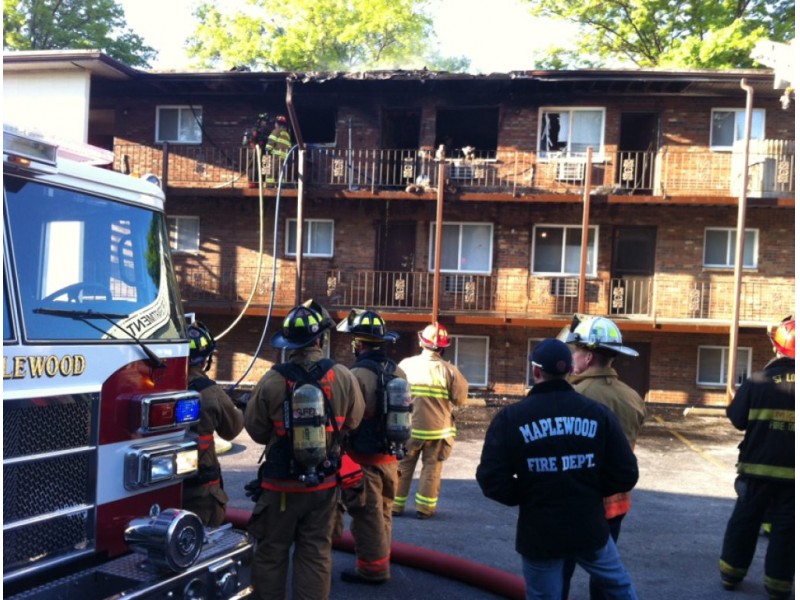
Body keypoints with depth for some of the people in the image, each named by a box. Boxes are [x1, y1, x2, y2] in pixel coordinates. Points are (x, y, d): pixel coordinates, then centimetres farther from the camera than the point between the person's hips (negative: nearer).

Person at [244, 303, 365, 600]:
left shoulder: (271, 380, -16)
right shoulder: (343, 377, -11)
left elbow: (255, 430, -3)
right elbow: (352, 421, 4)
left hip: (280, 484, -1)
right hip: (324, 483, 2)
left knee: (271, 552, 14)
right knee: (315, 553, 12)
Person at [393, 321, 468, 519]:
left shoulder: (405, 365, -7)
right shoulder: (448, 370, -11)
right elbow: (460, 399, -4)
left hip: (409, 427, 1)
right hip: (436, 428, -1)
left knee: (402, 466, 13)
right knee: (431, 468, 11)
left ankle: (395, 505, 18)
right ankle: (424, 507, 12)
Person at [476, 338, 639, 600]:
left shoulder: (510, 417, -11)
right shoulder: (599, 413, -5)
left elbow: (491, 479, -15)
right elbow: (626, 475, -4)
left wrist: (525, 497, 3)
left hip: (539, 534, -1)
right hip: (589, 528, 2)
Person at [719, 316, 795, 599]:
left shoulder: (758, 382, -10)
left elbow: (737, 419, -6)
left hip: (758, 467, 0)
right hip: (791, 471, 0)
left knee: (744, 520, 14)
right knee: (784, 527, 10)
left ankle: (731, 574, 23)